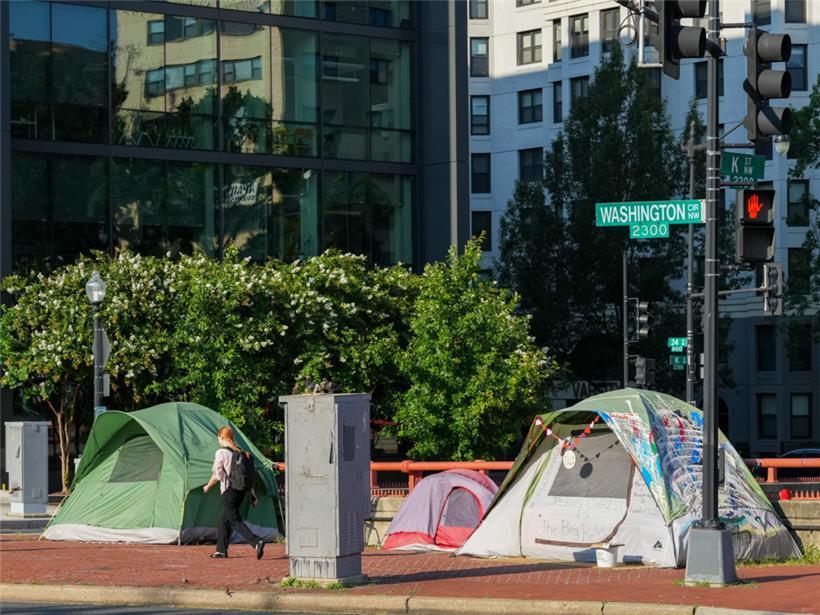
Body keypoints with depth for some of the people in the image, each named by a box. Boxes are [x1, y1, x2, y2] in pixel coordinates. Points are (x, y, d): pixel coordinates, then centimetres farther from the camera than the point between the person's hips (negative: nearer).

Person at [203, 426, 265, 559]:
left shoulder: (221, 453, -10)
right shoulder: (241, 453, 11)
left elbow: (217, 475, -10)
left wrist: (208, 486, 9)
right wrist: (253, 494, 14)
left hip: (229, 490, -8)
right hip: (241, 490, 8)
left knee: (235, 521, -9)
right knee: (224, 520, 18)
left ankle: (256, 542, -26)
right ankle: (221, 549, 21)